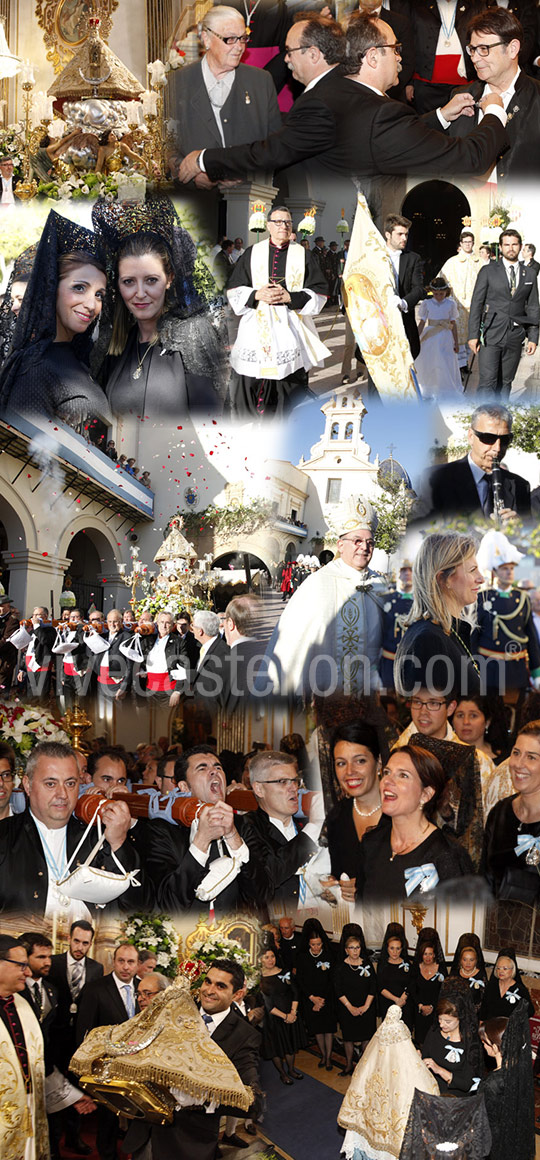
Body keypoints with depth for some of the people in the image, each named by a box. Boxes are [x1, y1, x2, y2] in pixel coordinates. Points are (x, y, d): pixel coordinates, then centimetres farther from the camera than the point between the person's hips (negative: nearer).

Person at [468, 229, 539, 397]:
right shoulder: (488, 271, 3)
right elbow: (476, 304, 1)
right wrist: (473, 335, -6)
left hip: (515, 338, 3)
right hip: (491, 336, -3)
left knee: (505, 383, 7)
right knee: (487, 382, -12)